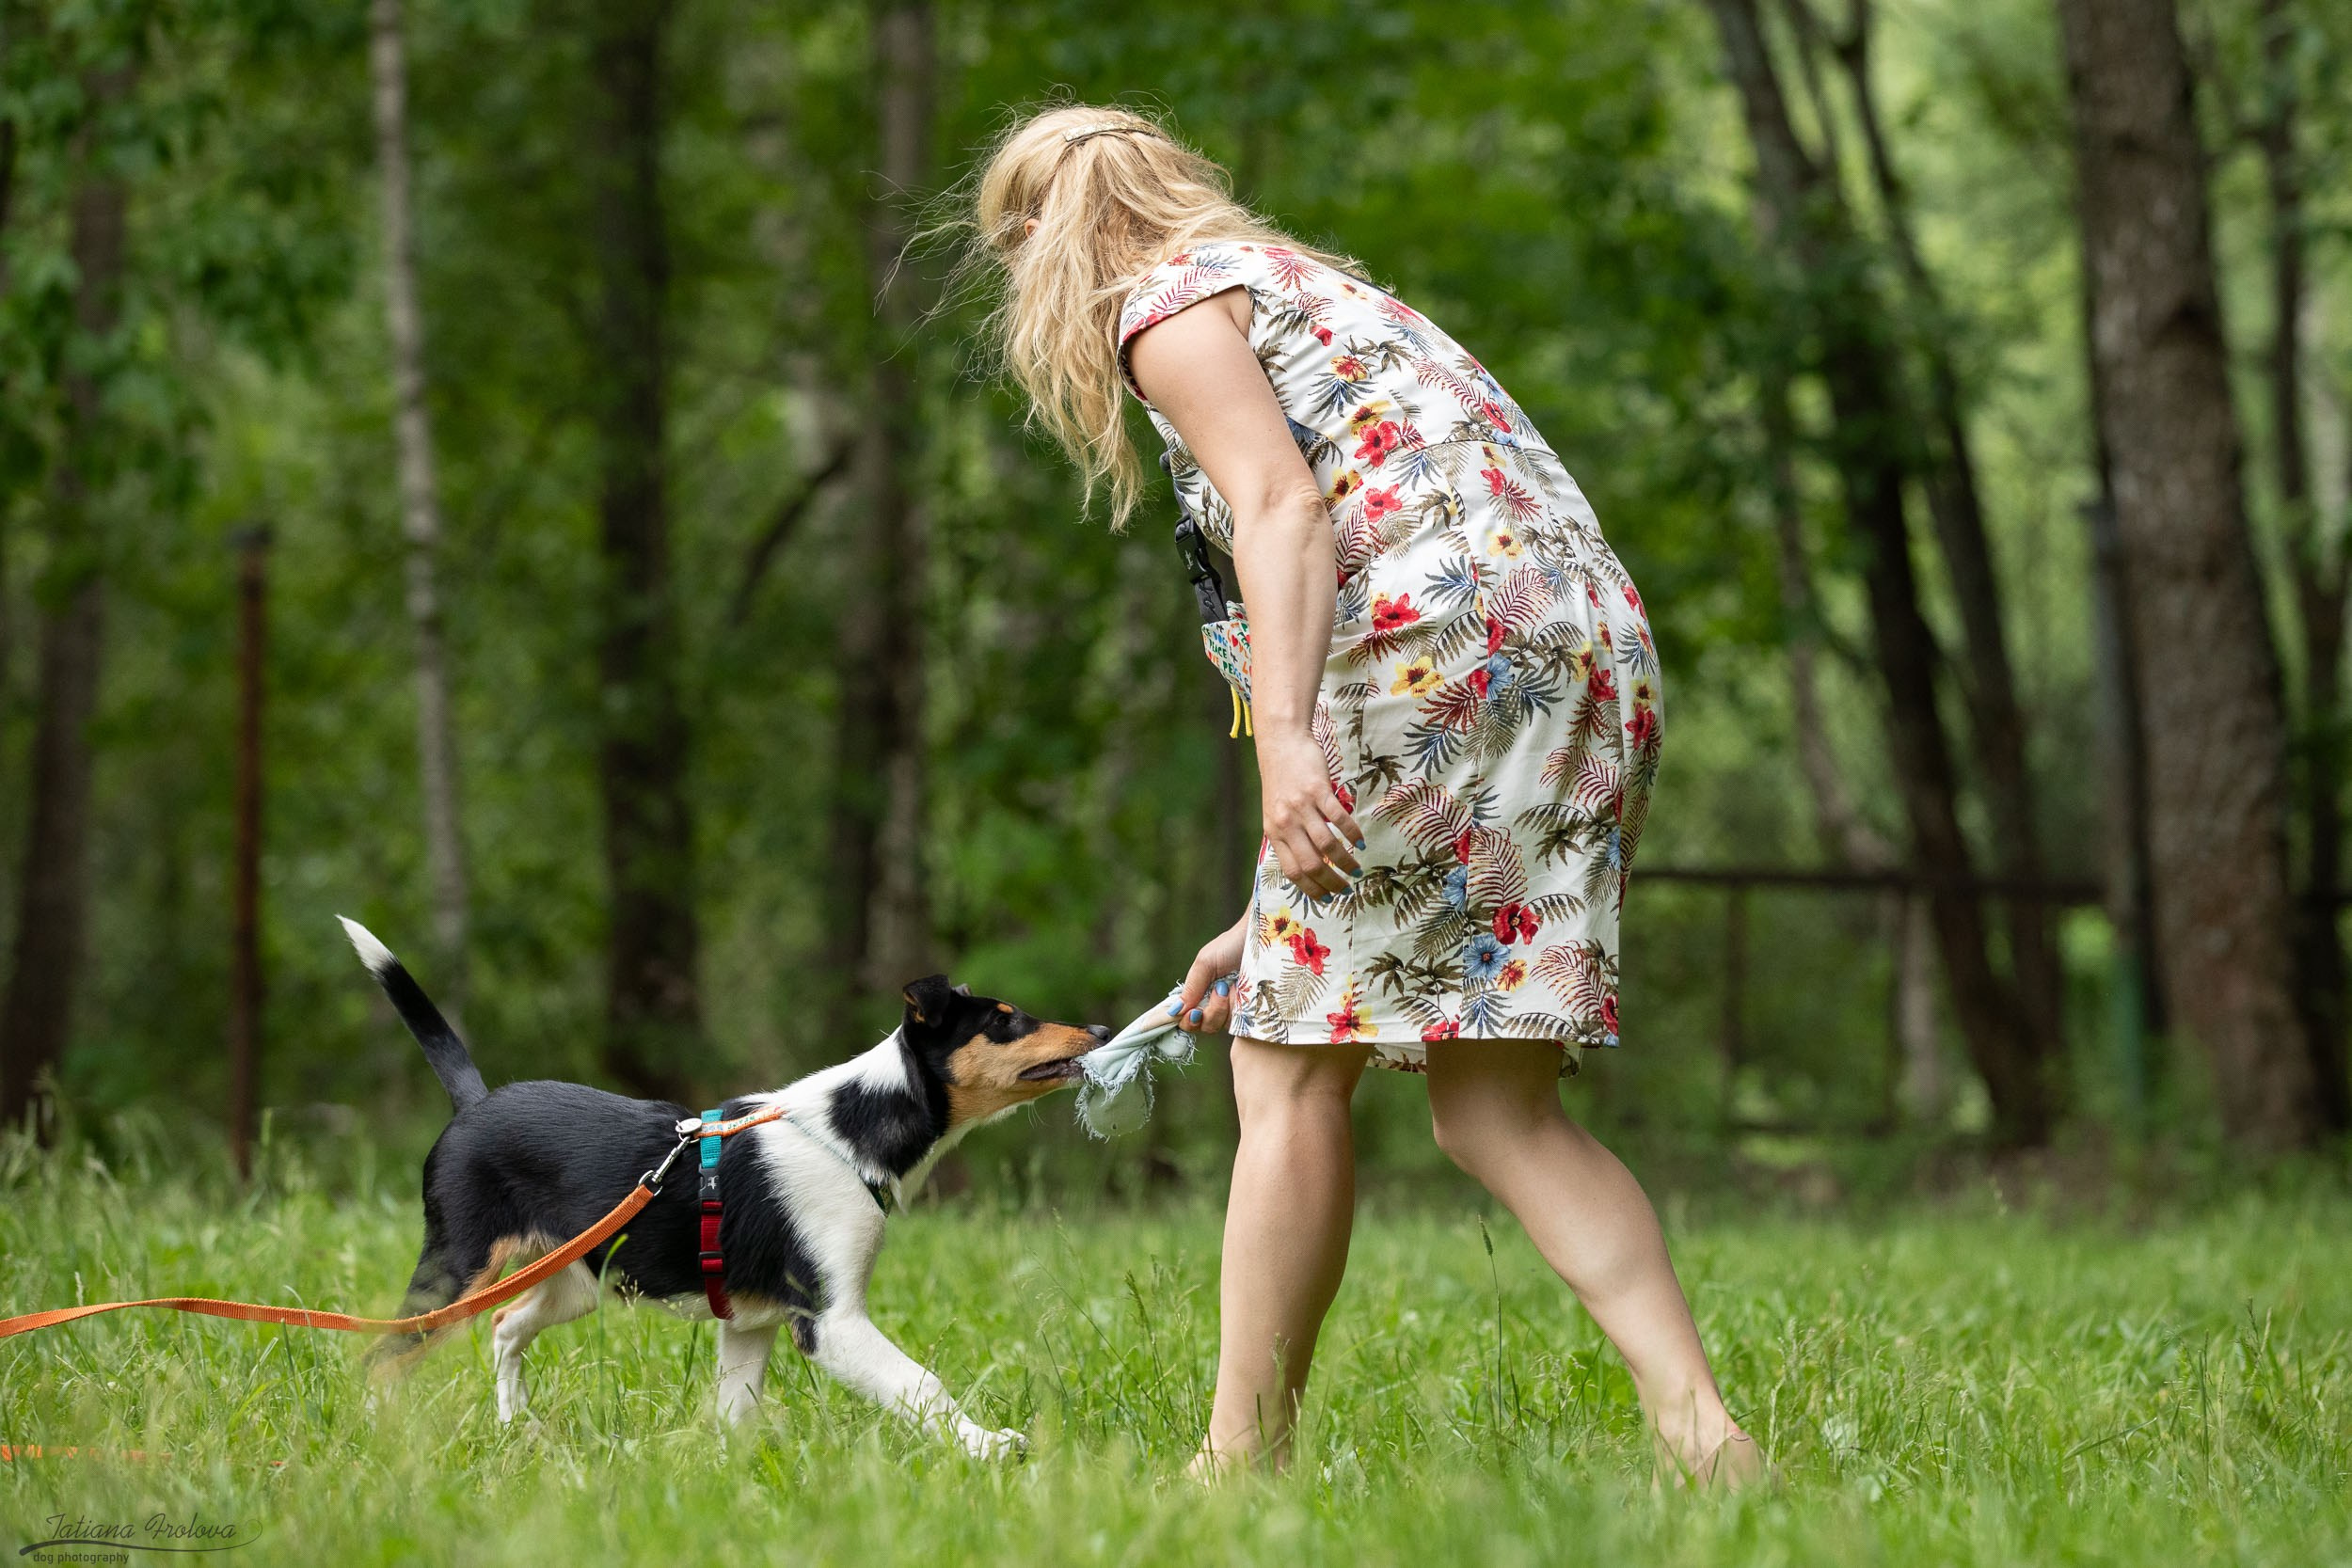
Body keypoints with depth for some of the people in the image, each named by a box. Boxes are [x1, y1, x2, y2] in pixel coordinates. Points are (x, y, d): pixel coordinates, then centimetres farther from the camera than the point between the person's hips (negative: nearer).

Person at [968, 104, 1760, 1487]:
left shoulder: (1167, 296, 8)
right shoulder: (1311, 287, 35)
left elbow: (1282, 501, -10)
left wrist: (1285, 738, -23)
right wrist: (1279, 918, 33)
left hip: (1446, 640, -8)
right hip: (1600, 655, 9)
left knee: (1294, 1072, -1)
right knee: (1497, 1109, 6)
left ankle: (1242, 1461, 0)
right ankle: (1701, 1433, -7)